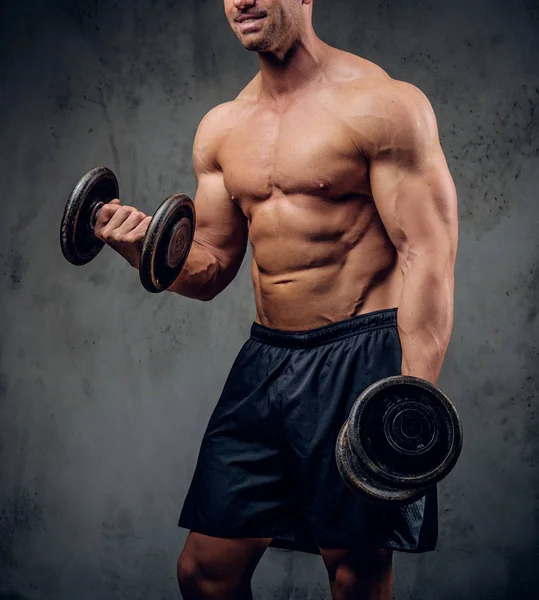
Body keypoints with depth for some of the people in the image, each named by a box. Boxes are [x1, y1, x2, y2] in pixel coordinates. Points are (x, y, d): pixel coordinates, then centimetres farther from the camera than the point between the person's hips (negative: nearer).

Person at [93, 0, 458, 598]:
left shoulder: (380, 103, -7)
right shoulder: (221, 128, 13)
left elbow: (428, 255, -12)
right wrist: (145, 248, -5)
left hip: (360, 363, -5)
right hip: (264, 362, 6)